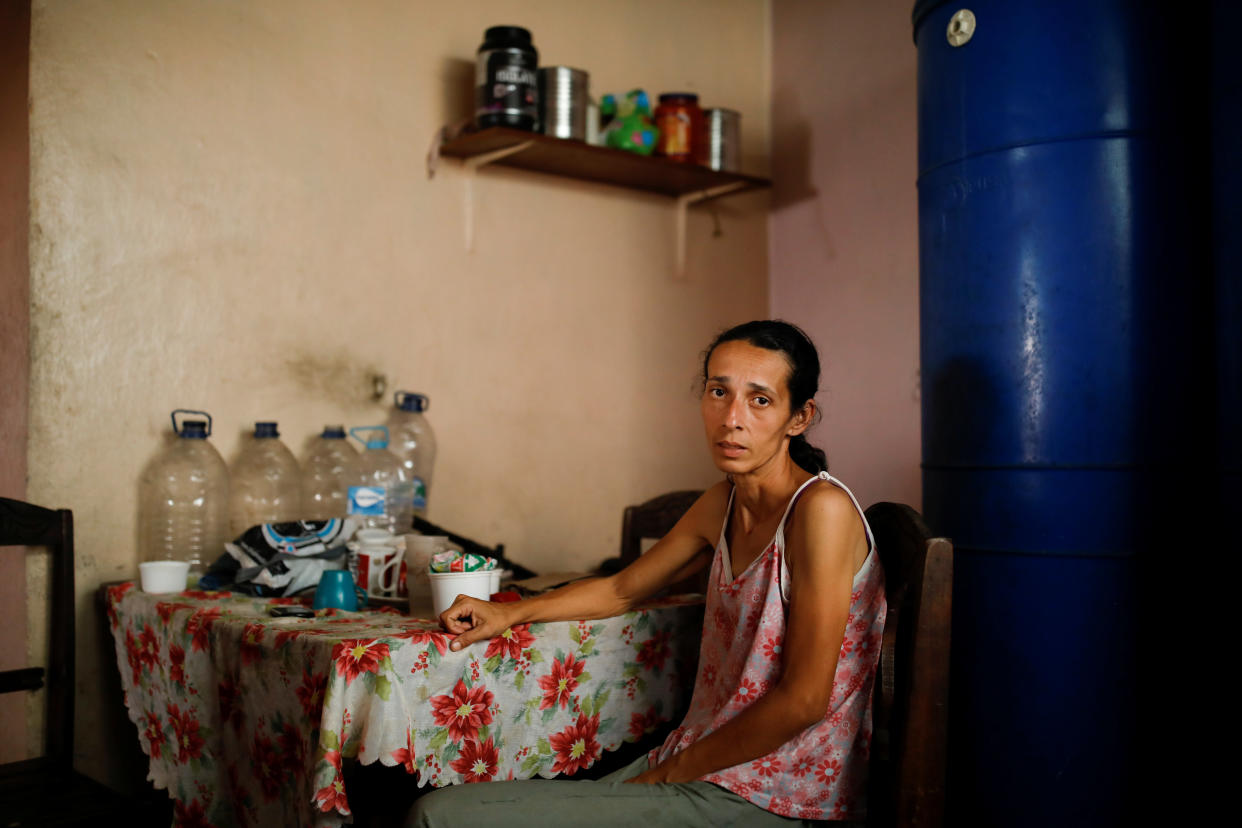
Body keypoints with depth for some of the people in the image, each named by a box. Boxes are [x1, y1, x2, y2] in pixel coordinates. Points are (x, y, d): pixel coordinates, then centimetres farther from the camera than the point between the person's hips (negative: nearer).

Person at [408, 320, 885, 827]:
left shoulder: (821, 507, -17)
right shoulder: (722, 504, 7)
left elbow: (803, 700, -19)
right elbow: (622, 590, 22)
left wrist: (672, 771, -11)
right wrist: (510, 613, 13)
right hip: (701, 772, 7)